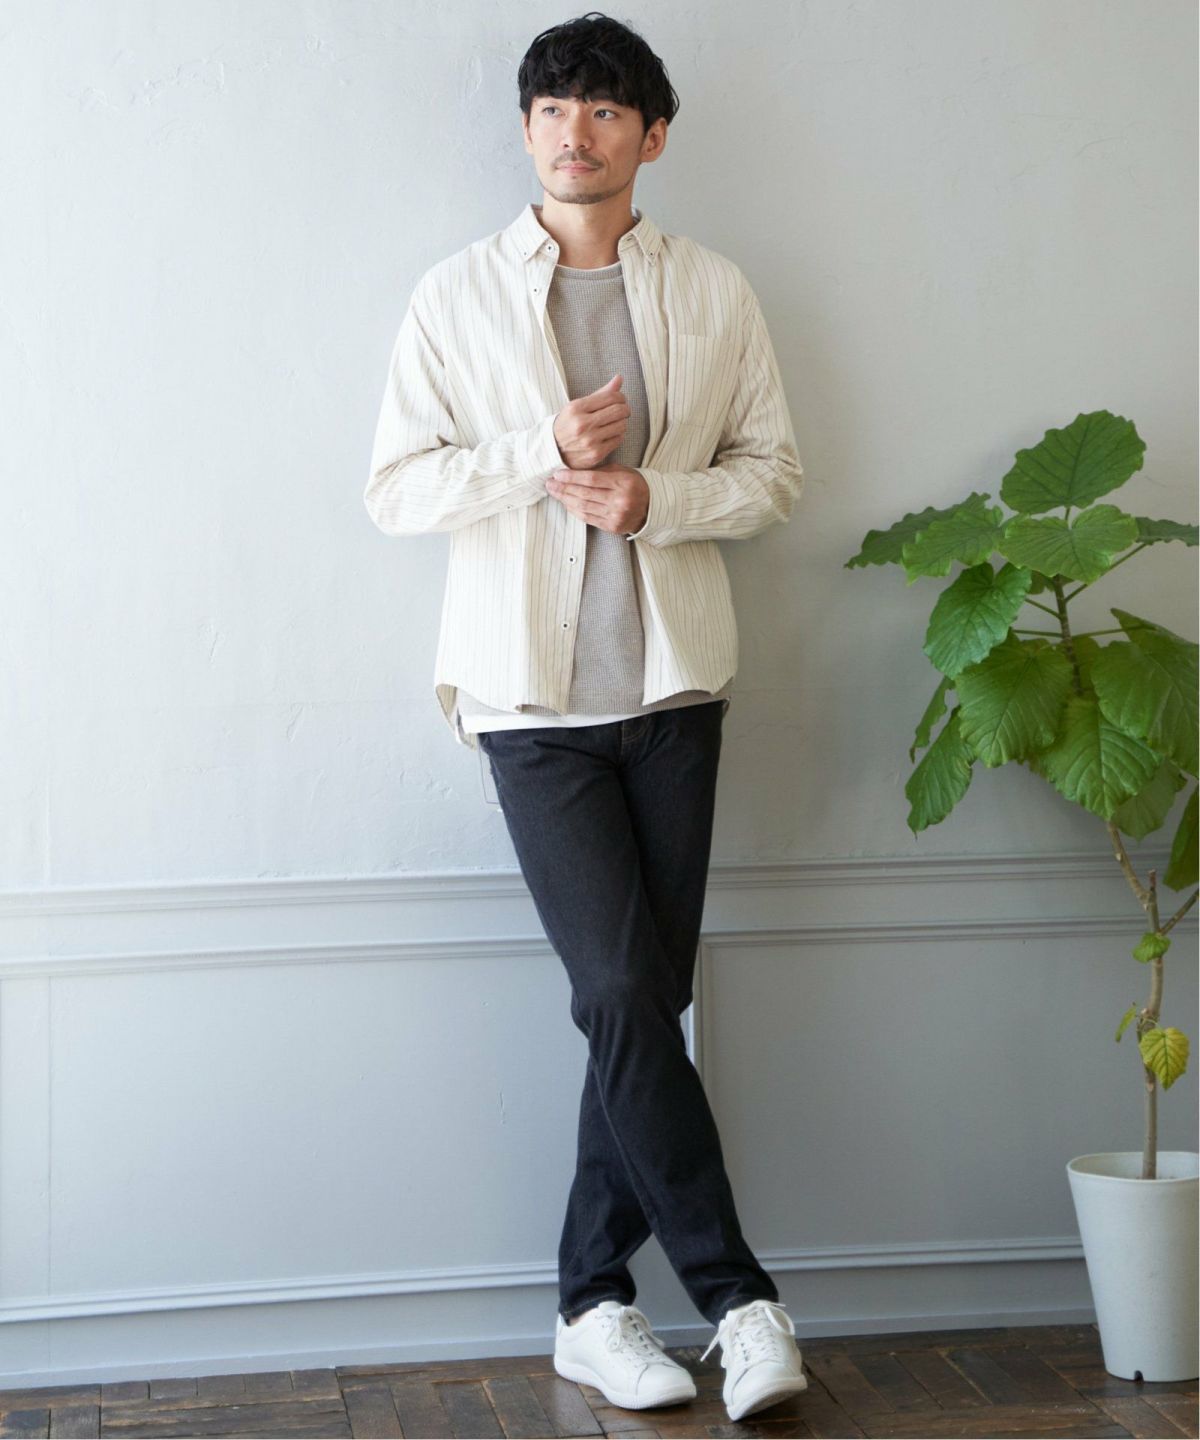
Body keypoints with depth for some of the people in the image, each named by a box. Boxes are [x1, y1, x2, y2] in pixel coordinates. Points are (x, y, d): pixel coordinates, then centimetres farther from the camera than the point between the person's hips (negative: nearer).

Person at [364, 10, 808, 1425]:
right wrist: (544, 452, -14)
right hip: (534, 696, -2)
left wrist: (656, 496, -11)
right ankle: (737, 1294, 0)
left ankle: (593, 1305, 15)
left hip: (672, 685, 2)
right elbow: (394, 487, 0)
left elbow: (773, 469, 8)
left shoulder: (713, 293, 8)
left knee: (642, 999, 4)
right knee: (625, 992, -10)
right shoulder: (457, 295, 3)